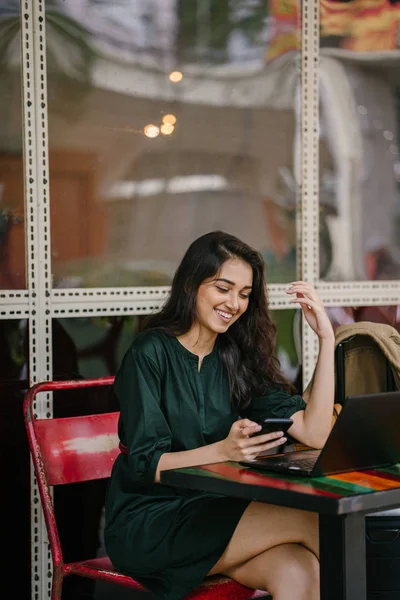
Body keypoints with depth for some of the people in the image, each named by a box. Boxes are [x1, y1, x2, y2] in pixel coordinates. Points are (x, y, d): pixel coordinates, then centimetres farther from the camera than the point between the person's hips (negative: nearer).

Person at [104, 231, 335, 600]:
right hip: (146, 525, -5)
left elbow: (314, 433, -1)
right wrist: (223, 450, -29)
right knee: (309, 520, -23)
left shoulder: (237, 359, 9)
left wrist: (327, 339, -5)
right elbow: (144, 465, -13)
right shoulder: (151, 354, -7)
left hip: (214, 513, 5)